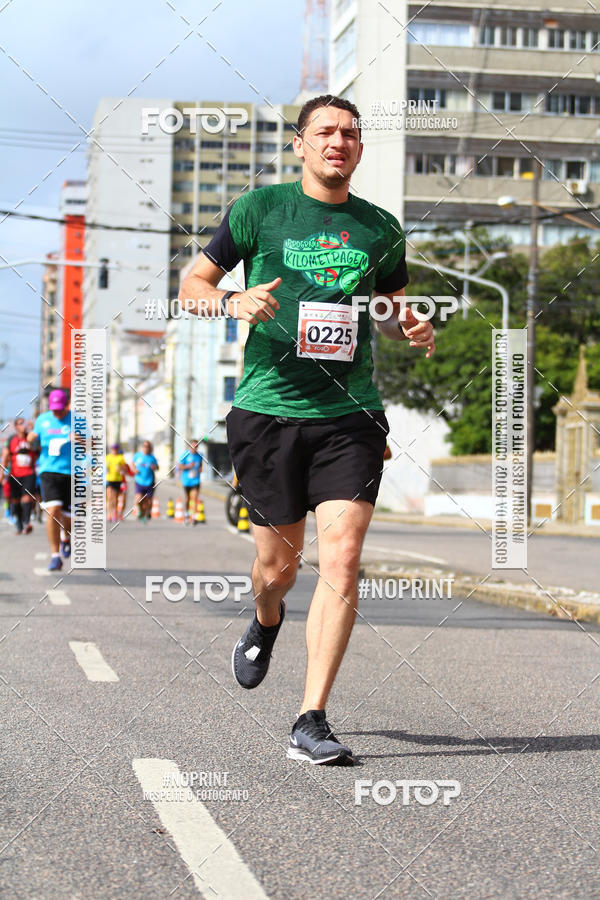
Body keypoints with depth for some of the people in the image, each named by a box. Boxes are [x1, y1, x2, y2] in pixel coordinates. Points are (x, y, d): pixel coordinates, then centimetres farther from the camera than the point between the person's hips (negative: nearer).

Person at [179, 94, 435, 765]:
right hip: (268, 408, -1)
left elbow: (394, 306, 26)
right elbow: (190, 286, 7)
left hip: (350, 414, 1)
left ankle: (311, 722, -9)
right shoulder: (260, 209, 3)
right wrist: (233, 301, -15)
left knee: (341, 560, -13)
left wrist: (412, 331, 2)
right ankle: (266, 623, 46)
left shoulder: (380, 228, 10)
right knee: (278, 563, 8)